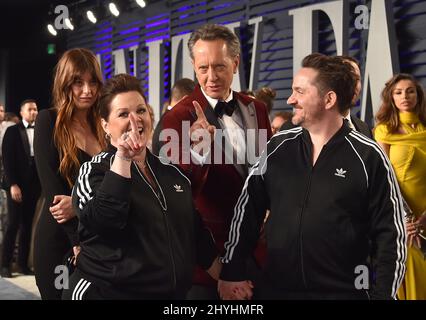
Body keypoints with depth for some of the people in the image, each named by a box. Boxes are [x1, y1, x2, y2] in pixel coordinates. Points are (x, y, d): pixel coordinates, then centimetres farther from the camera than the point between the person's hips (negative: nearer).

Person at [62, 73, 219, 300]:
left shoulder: (172, 171, 7)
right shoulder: (95, 170, -7)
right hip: (107, 292, -5)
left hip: (173, 292, 5)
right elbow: (102, 222, -26)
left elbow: (196, 232, 15)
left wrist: (226, 277, 12)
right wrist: (122, 158, -26)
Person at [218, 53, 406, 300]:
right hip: (276, 289, 3)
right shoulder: (277, 147, 3)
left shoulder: (368, 157, -7)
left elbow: (391, 233, -5)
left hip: (344, 291, -3)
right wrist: (231, 271, 4)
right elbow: (247, 210, 8)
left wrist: (383, 294, -10)